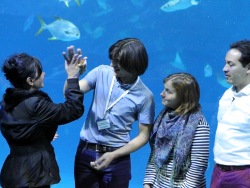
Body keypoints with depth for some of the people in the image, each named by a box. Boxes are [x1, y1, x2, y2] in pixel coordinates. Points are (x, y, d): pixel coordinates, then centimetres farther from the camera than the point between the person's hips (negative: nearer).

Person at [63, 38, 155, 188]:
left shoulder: (144, 96, -10)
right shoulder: (102, 73, -5)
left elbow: (143, 136, -6)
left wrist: (113, 155, -15)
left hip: (117, 158, -2)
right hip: (86, 152, 2)